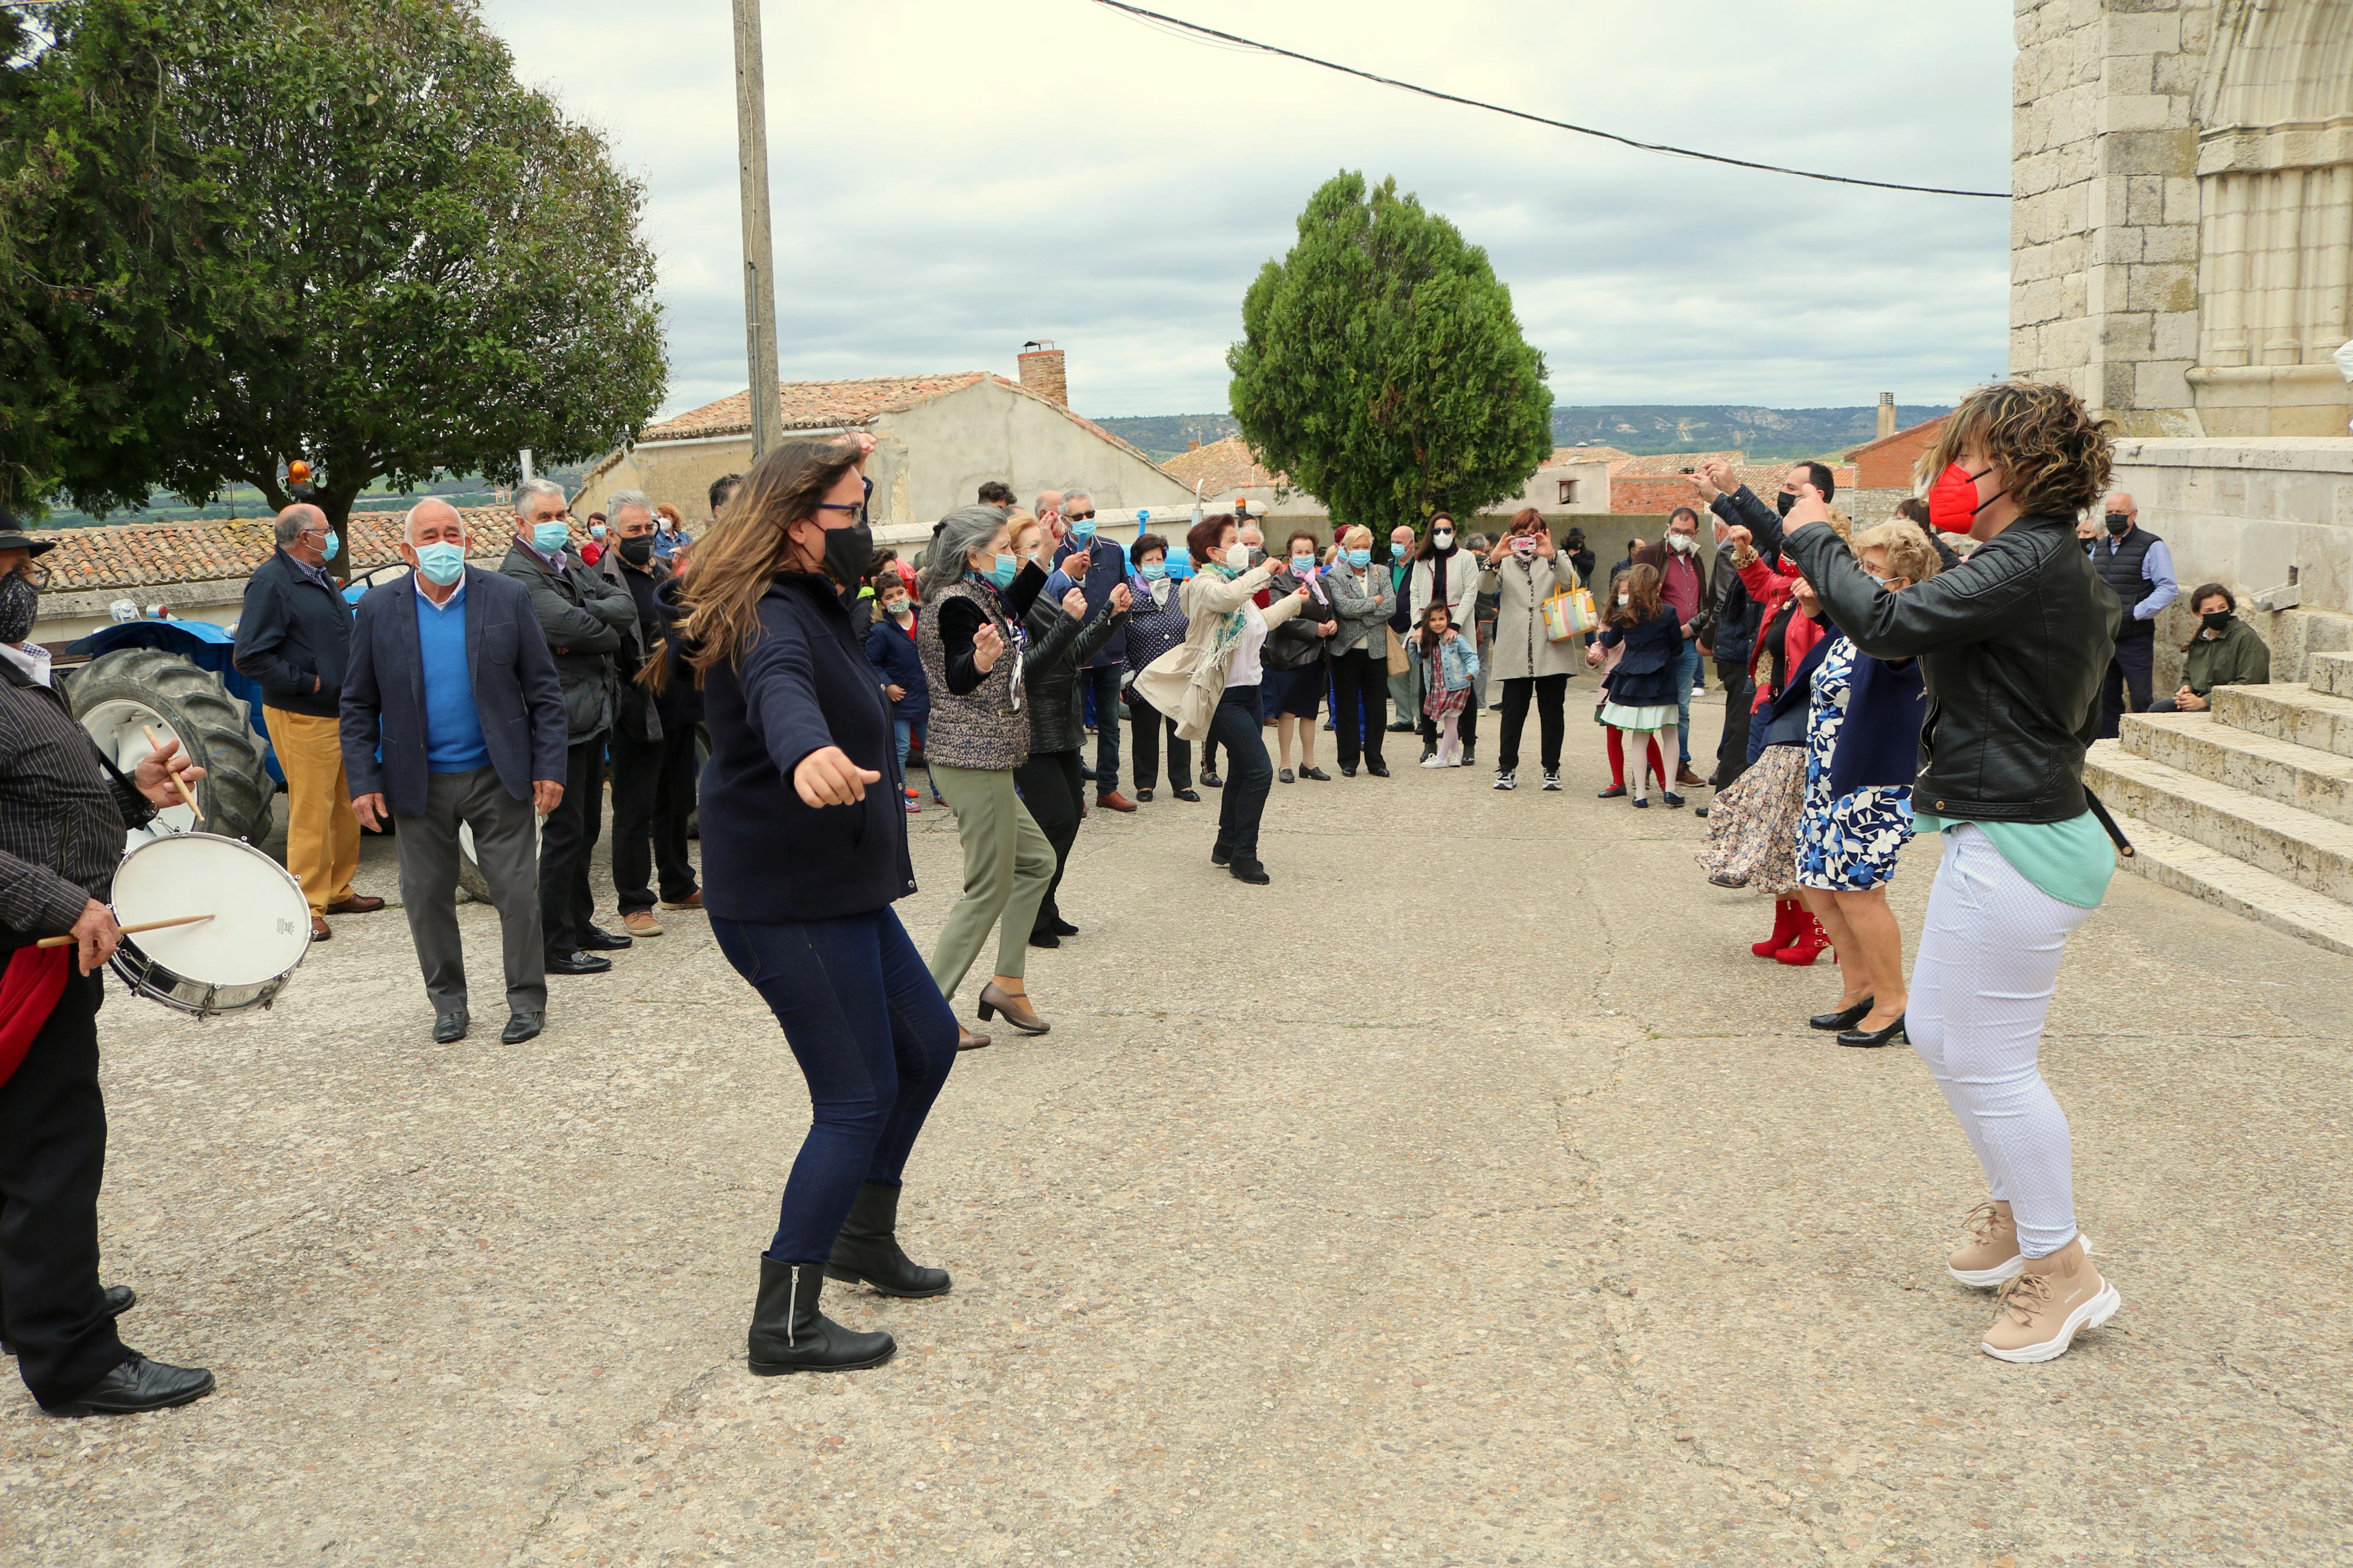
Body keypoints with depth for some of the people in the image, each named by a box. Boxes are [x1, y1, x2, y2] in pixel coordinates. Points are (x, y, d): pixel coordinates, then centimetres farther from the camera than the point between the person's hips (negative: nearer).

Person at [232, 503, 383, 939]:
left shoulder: (320, 579, 15)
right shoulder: (271, 583, -14)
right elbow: (249, 657, -19)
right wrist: (307, 683, -18)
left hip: (339, 713, 9)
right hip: (303, 718, -9)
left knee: (346, 806, 15)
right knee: (312, 810, -7)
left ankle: (338, 891, 27)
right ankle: (308, 907, 0)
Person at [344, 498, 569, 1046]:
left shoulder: (508, 597, -1)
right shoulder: (378, 608, 1)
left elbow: (543, 689, 0)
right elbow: (358, 706, 5)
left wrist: (550, 767, -6)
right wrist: (363, 781, -3)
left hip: (498, 775, -1)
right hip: (419, 782, 2)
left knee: (518, 892, 1)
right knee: (427, 898, 9)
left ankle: (527, 1001, 15)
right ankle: (448, 1003, 25)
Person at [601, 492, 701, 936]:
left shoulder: (665, 573, 15)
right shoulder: (602, 581, -11)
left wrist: (695, 688, 17)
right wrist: (624, 704, -22)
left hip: (678, 709, 8)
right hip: (638, 715, -8)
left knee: (677, 803, 17)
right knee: (635, 811, -1)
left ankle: (678, 887, 30)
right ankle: (634, 903, 6)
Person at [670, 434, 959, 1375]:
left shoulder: (814, 601, 10)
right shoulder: (773, 620, -23)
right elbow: (779, 690, -49)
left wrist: (844, 471, 40)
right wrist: (807, 751, -68)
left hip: (841, 892, 11)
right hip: (788, 904, -11)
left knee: (927, 1043, 20)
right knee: (858, 1099, -6)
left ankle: (864, 1236, 35)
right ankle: (785, 1326, 3)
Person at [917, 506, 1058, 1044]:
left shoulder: (974, 594, 12)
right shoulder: (957, 604, -18)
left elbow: (1010, 612, 33)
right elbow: (958, 680, -31)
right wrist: (981, 658, -51)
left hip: (982, 761, 11)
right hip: (974, 762, -11)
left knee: (1036, 860, 19)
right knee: (989, 889, -5)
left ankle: (1007, 982, 21)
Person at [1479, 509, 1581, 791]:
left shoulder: (1556, 559, 12)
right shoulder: (1506, 562, 14)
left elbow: (1572, 585, -9)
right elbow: (1486, 587, -5)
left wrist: (1552, 556, -23)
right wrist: (1494, 560, -23)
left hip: (1551, 649, 0)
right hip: (1515, 651, 0)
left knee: (1552, 712, 4)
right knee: (1513, 711, 1)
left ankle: (1552, 769, 12)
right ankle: (1507, 768, 7)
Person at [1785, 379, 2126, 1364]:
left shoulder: (2027, 562, -19)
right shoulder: (2056, 565, 13)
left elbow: (1887, 625, -25)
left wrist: (1812, 538, -9)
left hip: (2015, 846, -11)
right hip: (2011, 831, 11)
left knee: (1989, 1061, -2)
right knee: (1937, 1032, 20)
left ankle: (2063, 1272, 12)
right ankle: (2017, 1216, 34)